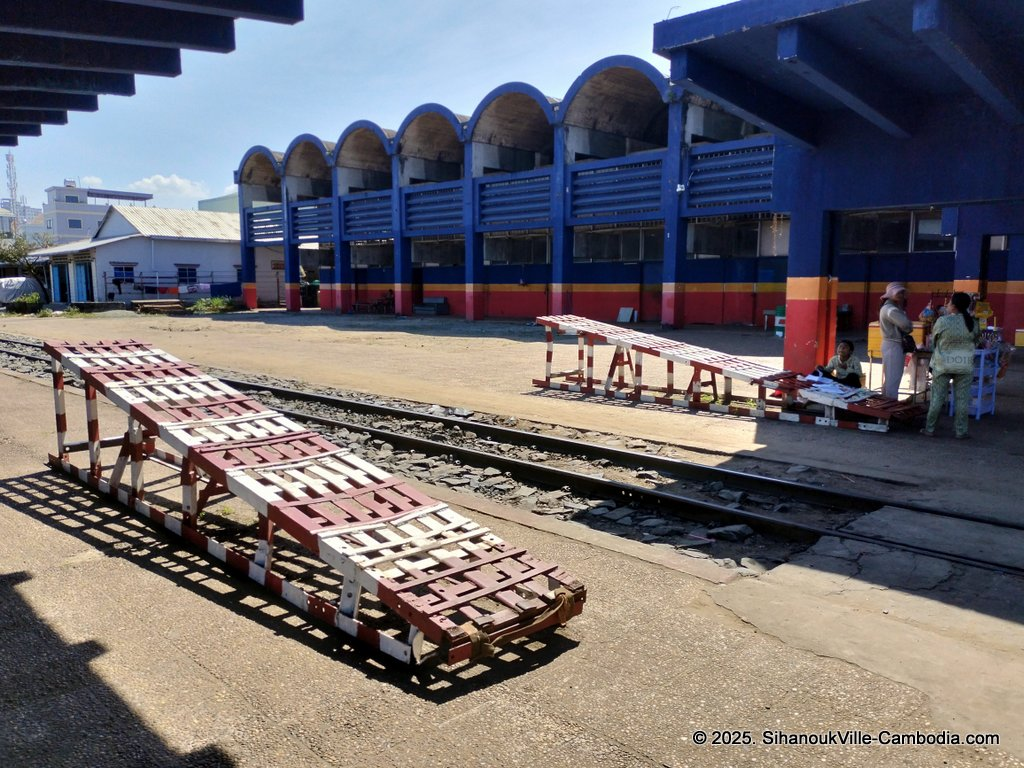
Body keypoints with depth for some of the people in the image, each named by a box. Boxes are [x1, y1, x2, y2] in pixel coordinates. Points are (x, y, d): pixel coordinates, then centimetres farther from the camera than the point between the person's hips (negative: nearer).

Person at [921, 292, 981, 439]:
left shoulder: (942, 321, -12)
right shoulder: (974, 323, -3)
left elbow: (933, 339, 1)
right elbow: (975, 342, 9)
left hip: (942, 364, -2)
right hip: (965, 365, 2)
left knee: (938, 397, 5)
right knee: (962, 398, 7)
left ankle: (930, 429, 10)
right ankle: (960, 431, 10)